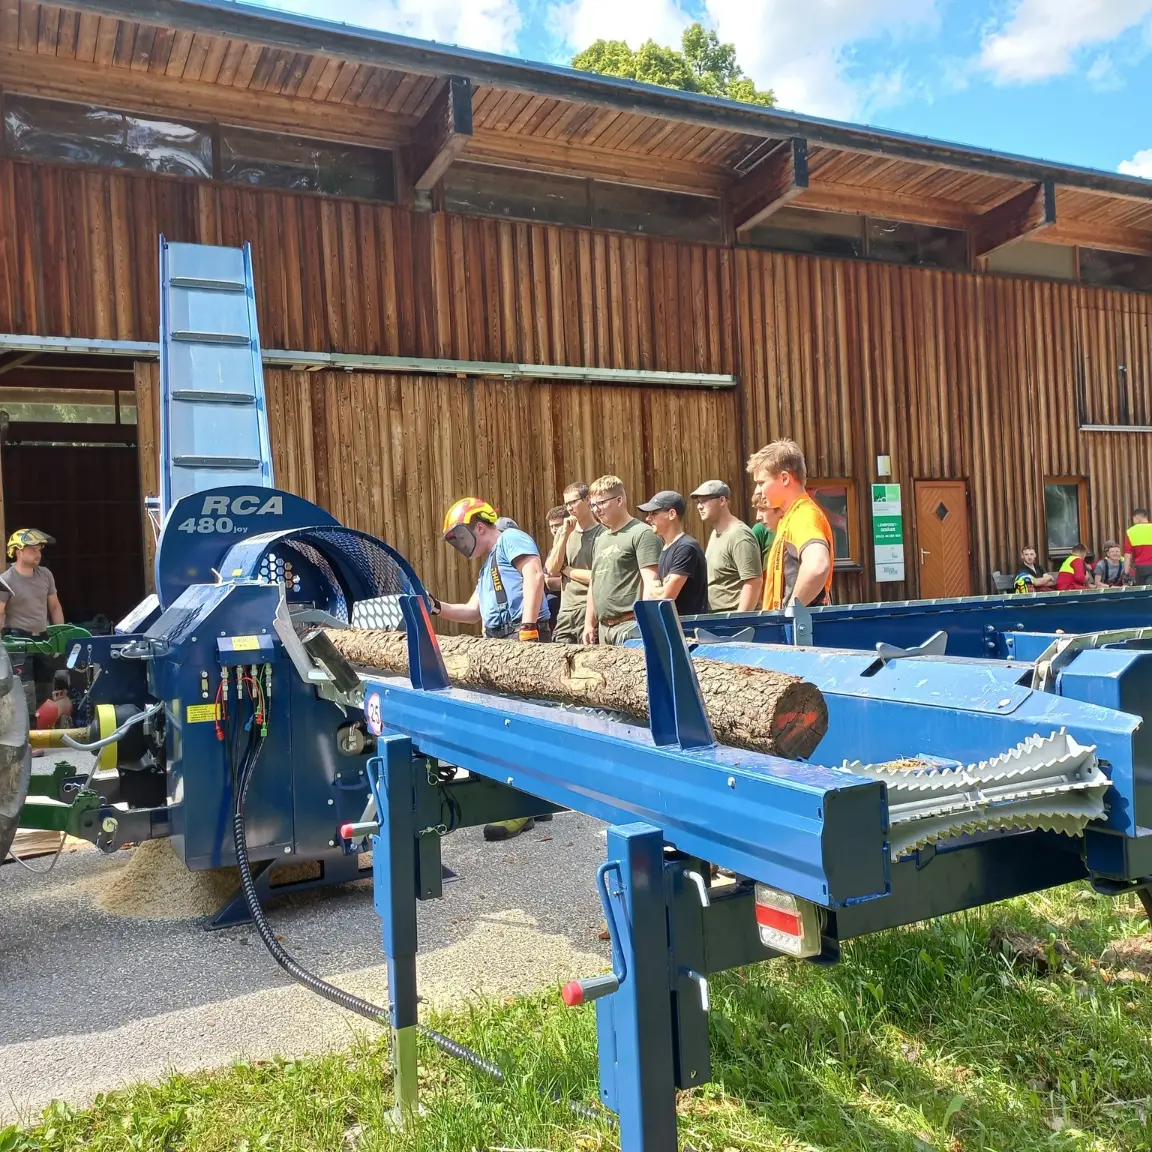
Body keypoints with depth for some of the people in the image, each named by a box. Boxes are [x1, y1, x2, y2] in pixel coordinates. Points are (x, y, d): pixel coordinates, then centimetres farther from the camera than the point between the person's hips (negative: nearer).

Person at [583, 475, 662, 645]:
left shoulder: (641, 534, -6)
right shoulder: (600, 540, 19)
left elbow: (650, 582, -13)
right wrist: (589, 623, 20)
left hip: (631, 626, -8)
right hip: (603, 627, 8)